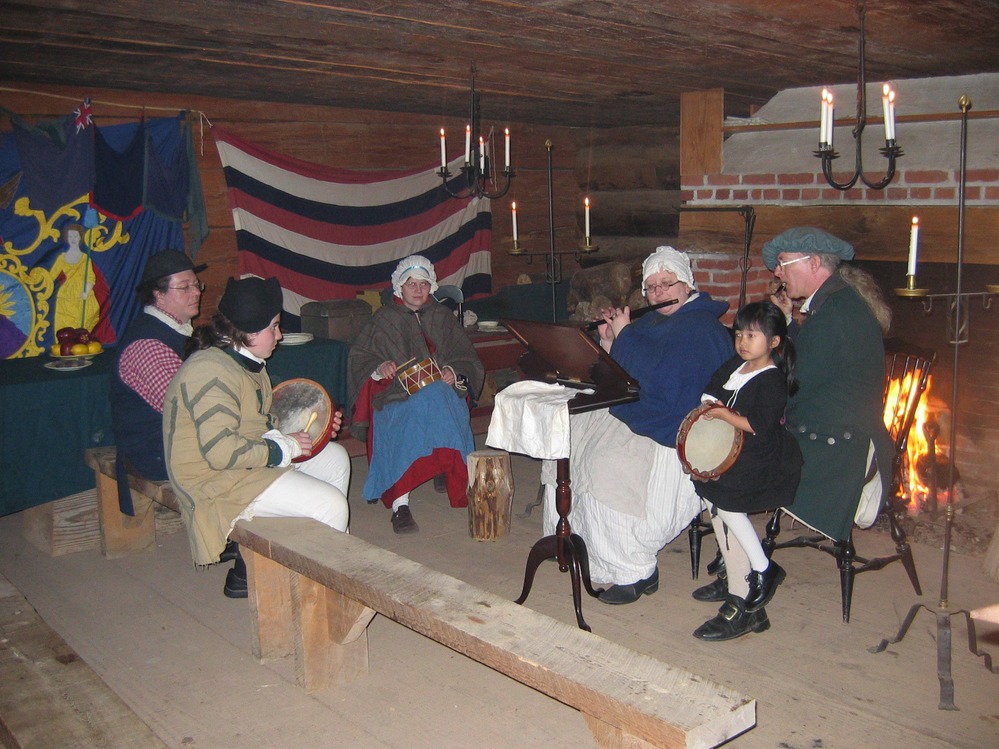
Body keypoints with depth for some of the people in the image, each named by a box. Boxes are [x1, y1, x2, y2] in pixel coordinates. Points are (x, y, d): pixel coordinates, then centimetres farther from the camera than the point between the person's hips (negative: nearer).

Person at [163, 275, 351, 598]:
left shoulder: (247, 361, 11)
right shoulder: (210, 371, -24)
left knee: (335, 457, 13)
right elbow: (221, 451, -30)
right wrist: (285, 447, -19)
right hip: (216, 480, -11)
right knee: (331, 504, -18)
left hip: (253, 458, 11)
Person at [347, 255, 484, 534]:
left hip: (441, 391, 2)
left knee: (436, 403, -35)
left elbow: (467, 358, 17)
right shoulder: (384, 319, 13)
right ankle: (400, 504, -43)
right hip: (397, 396, -2)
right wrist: (378, 369, -14)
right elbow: (359, 359, 8)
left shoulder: (442, 317, 19)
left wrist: (455, 372, -6)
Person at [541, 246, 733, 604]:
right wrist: (610, 341, 1)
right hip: (633, 414, 10)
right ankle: (573, 537, 14)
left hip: (671, 436, -10)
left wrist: (624, 335, -18)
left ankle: (637, 572, -17)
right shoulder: (653, 322, 16)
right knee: (568, 436, 3)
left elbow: (658, 377, -28)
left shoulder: (700, 328, -14)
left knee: (604, 464, -29)